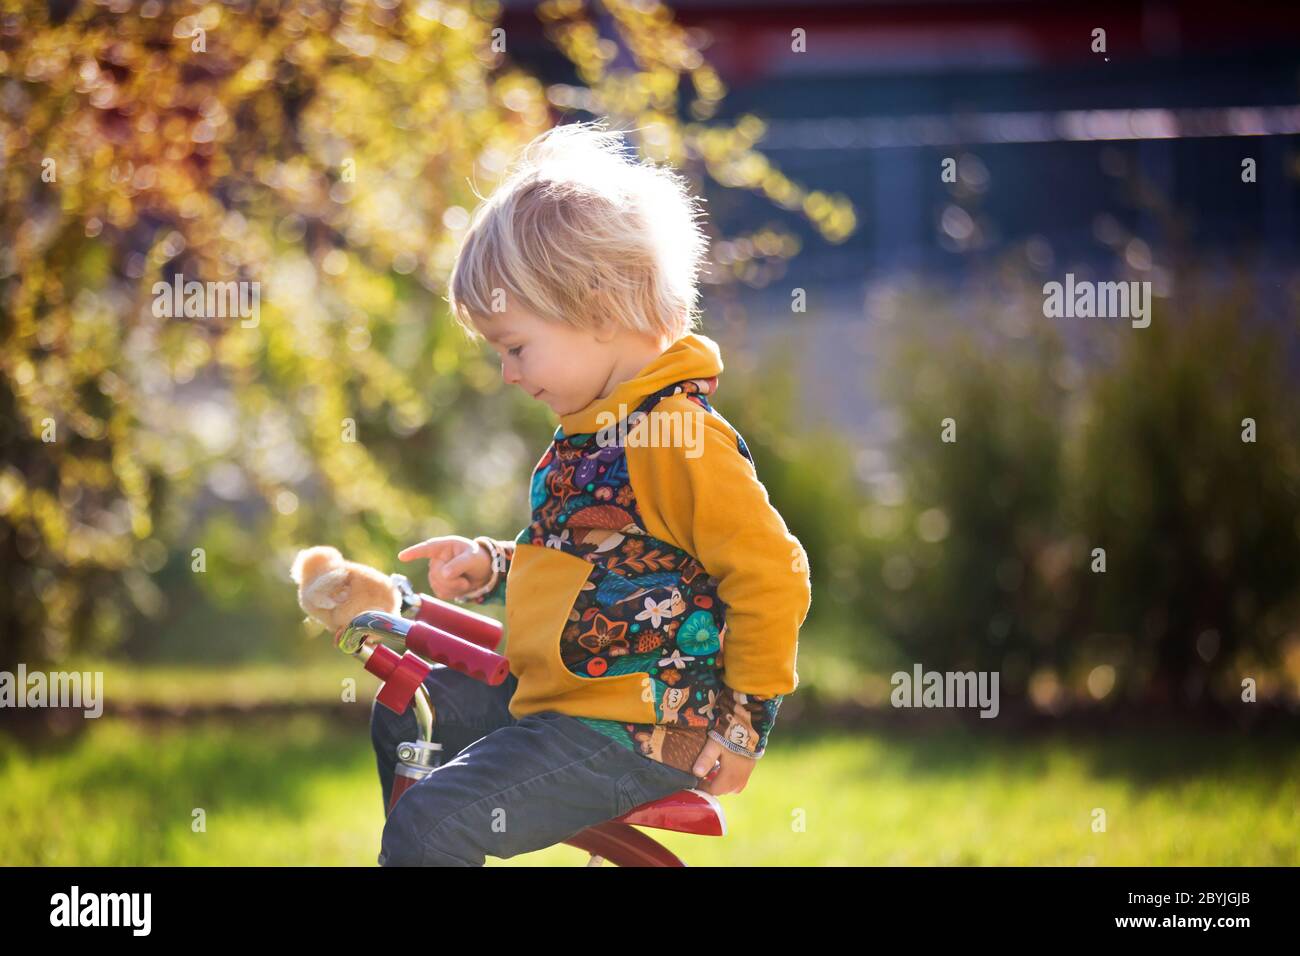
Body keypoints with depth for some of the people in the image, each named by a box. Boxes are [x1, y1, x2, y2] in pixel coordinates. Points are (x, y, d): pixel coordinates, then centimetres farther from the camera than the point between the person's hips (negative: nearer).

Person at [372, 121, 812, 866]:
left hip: (631, 735, -11)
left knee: (432, 824, -18)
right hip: (547, 696, 11)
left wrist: (746, 721, -15)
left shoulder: (681, 439, -20)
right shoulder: (593, 428, 11)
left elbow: (772, 577, -20)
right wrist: (491, 567, 9)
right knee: (403, 715, 24)